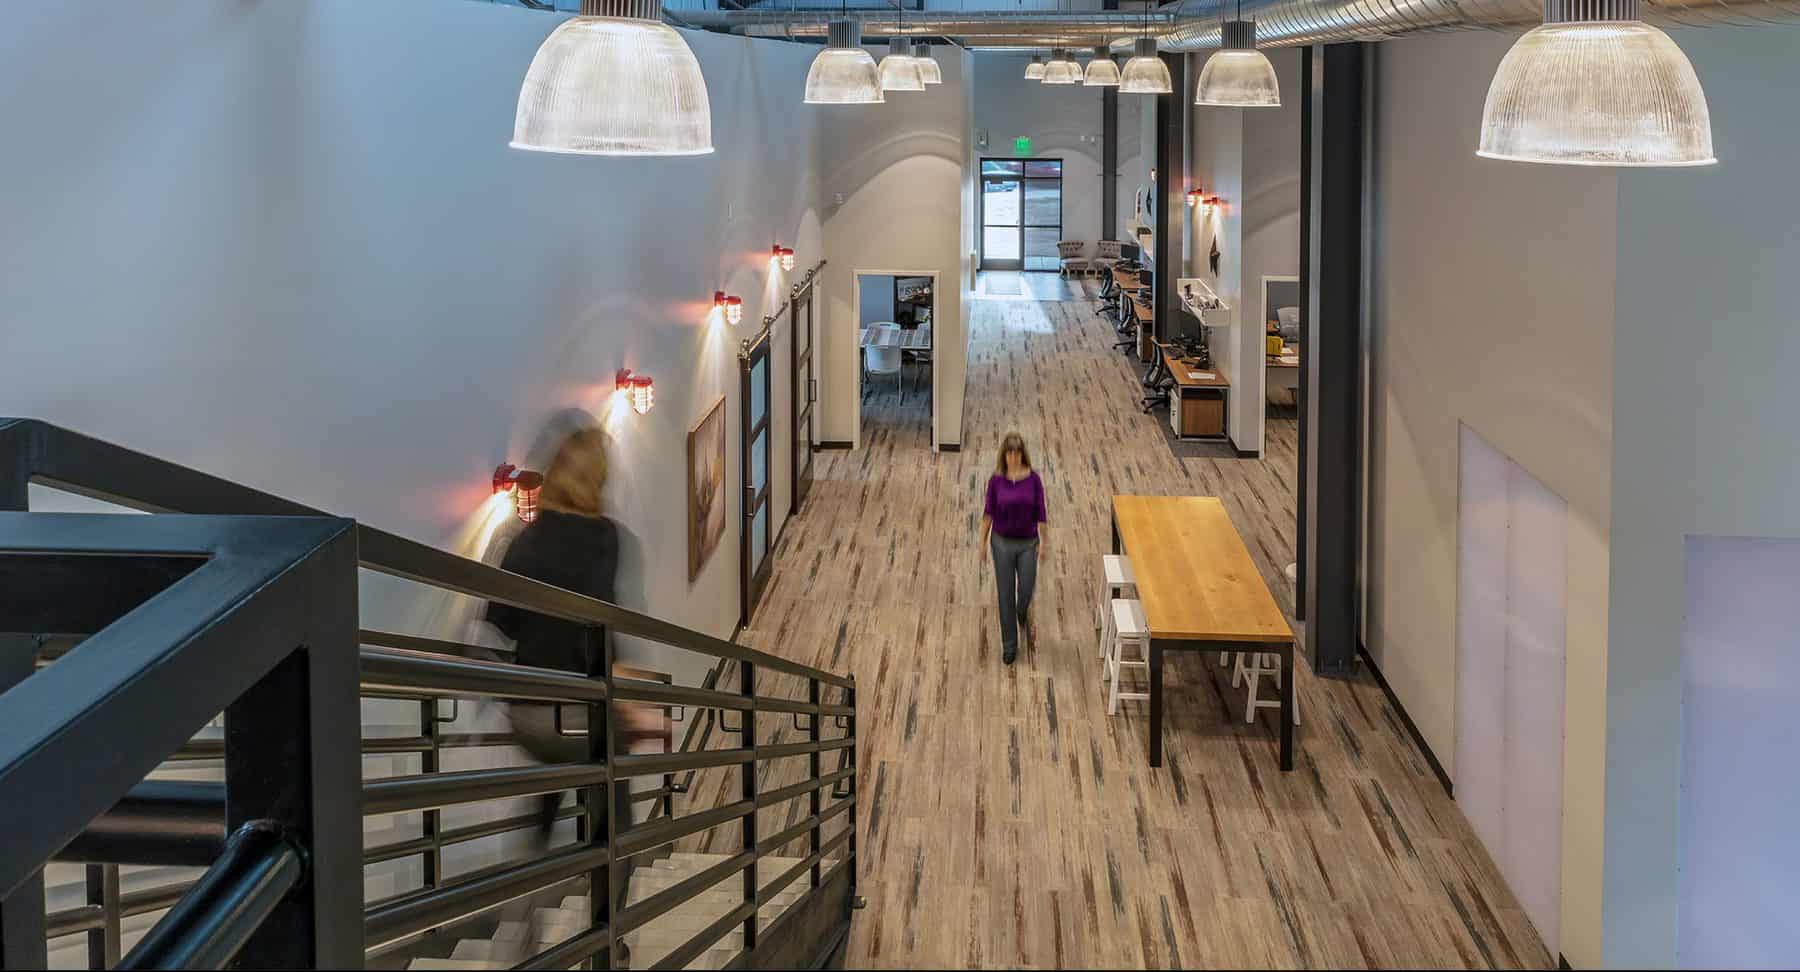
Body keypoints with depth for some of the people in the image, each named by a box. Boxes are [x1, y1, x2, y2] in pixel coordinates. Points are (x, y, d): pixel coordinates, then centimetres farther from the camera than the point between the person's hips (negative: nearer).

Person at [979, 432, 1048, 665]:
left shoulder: (1033, 478, -8)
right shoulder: (996, 480, -7)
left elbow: (1040, 512, -3)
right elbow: (988, 512, -1)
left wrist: (1043, 540, -4)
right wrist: (983, 542, -1)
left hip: (1028, 543, 0)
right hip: (1003, 542, 0)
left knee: (1026, 591, 2)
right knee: (1006, 594, 3)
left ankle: (1026, 622, 38)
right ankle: (1009, 645, 15)